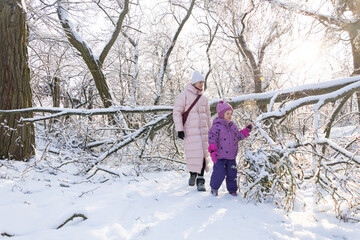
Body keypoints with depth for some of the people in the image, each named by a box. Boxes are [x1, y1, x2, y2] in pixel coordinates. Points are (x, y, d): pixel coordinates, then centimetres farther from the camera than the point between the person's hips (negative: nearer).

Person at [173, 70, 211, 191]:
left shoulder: (204, 98, 14)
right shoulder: (184, 94, -3)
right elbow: (177, 112, -7)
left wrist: (209, 131, 19)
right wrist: (179, 129, -13)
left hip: (203, 129, 4)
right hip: (189, 130, -4)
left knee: (203, 154, -4)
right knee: (194, 154, -4)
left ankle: (200, 180, 0)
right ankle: (192, 174, 21)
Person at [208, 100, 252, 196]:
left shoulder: (233, 126, 12)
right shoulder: (216, 126, -10)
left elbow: (239, 136, 23)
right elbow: (212, 139, -16)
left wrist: (246, 131, 13)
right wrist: (212, 150, -26)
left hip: (231, 156, 6)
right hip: (220, 156, -6)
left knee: (232, 173, 11)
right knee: (219, 173, -3)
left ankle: (232, 189, 28)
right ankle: (214, 188, 21)